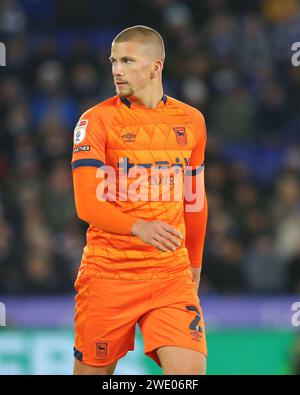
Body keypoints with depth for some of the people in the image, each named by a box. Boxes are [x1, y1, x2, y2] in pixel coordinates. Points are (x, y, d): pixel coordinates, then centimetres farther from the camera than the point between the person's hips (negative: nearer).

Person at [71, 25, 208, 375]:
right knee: (93, 371, 4)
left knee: (190, 368, -15)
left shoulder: (191, 121, 8)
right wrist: (139, 227, -31)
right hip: (108, 274, -2)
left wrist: (194, 263, 23)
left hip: (172, 273, 2)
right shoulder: (96, 120, -5)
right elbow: (87, 204, -15)